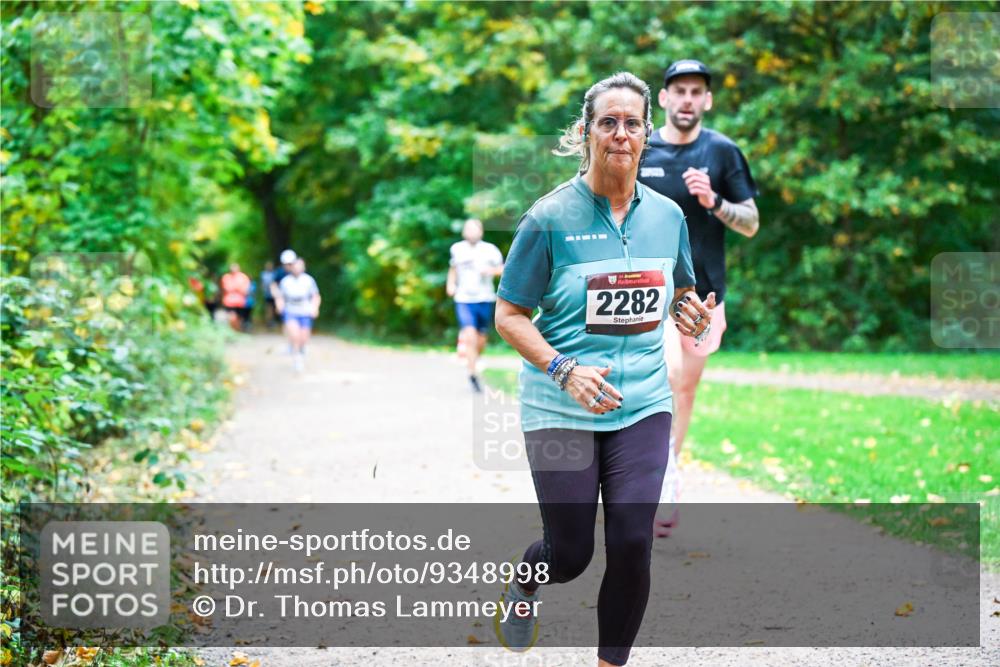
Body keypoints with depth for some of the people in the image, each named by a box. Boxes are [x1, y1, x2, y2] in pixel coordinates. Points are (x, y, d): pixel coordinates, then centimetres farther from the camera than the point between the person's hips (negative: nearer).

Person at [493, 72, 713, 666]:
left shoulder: (667, 215, 5)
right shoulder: (550, 217, -8)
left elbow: (681, 295, 20)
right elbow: (509, 315, -6)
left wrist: (691, 313, -5)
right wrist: (563, 370, -21)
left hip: (643, 405, 3)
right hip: (561, 410, -3)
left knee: (633, 544, -5)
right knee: (570, 553, 4)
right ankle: (523, 587, 42)